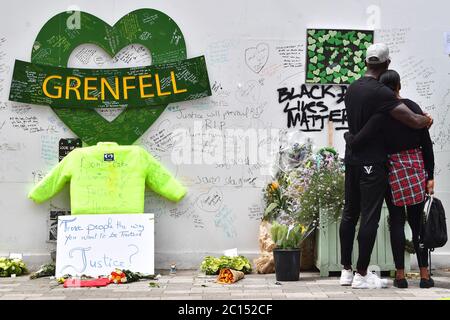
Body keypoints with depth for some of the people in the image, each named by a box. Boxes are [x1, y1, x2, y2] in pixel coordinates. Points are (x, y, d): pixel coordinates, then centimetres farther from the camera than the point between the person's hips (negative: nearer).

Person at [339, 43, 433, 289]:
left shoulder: (352, 89, 10)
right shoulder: (381, 92, -16)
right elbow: (414, 121, -20)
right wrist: (427, 119, 1)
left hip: (352, 158, 8)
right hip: (373, 162, -8)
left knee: (350, 213, 11)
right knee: (369, 217, -2)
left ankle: (346, 270, 18)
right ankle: (362, 275, 3)